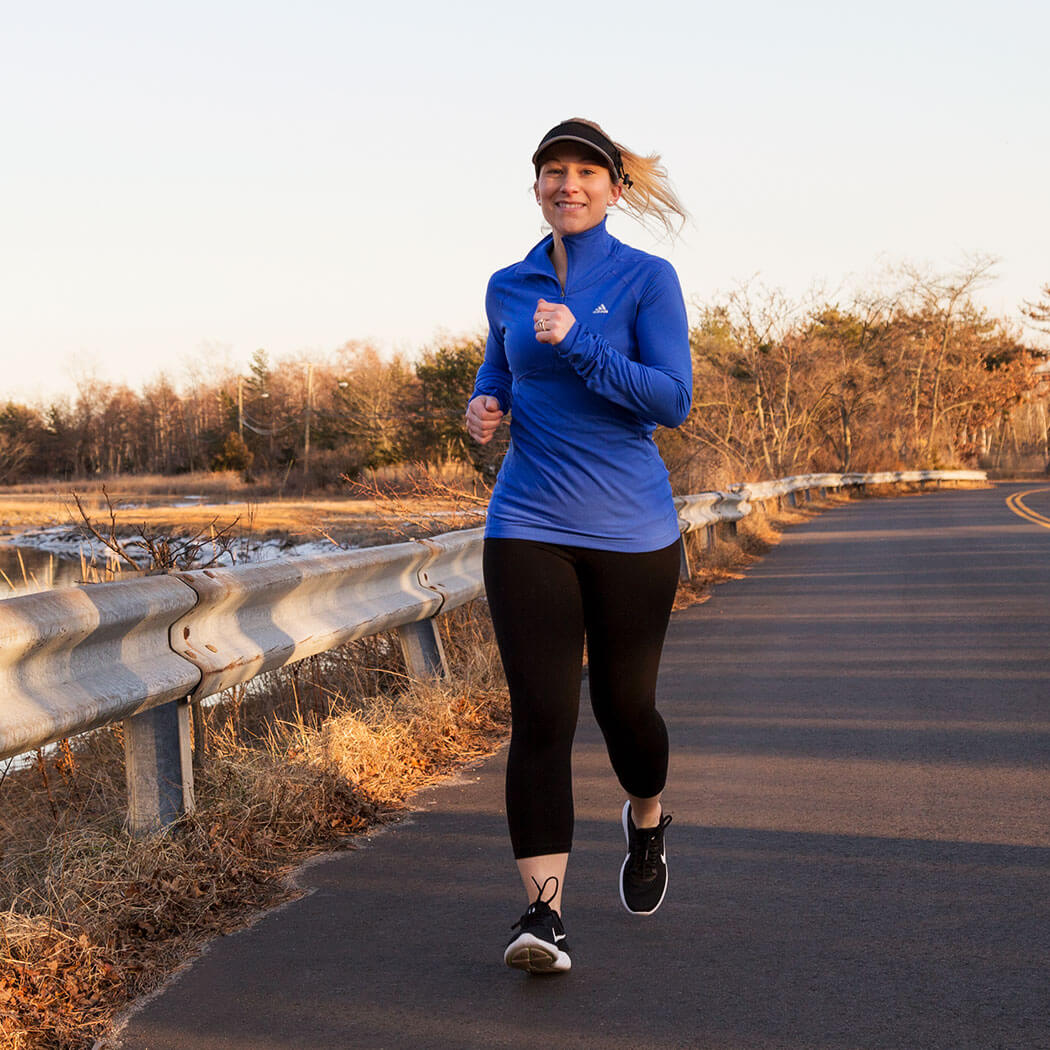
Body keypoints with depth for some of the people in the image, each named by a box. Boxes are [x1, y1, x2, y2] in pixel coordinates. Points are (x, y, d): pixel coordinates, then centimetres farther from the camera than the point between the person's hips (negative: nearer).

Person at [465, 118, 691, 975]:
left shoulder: (648, 280, -3)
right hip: (528, 527, 2)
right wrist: (483, 407, 1)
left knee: (623, 704, 11)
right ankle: (544, 913, -12)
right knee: (541, 714, -10)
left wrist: (578, 342, -20)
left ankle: (647, 822, 44)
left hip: (630, 530, -2)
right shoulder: (509, 288, 8)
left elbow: (673, 400, -12)